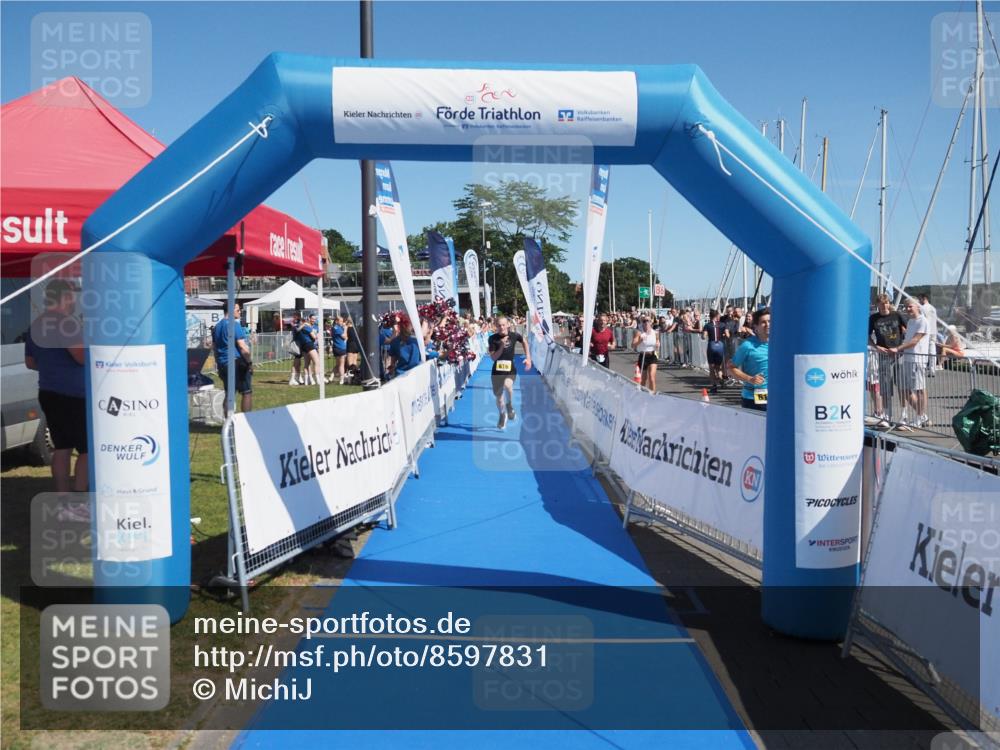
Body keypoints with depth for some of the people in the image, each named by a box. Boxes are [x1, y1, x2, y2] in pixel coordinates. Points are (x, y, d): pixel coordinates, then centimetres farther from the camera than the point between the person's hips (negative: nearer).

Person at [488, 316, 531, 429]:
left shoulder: (514, 335, -7)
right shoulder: (493, 338, -9)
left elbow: (524, 342, 15)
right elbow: (493, 357, -11)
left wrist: (528, 358, 11)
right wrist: (501, 347, -24)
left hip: (510, 370, -1)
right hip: (497, 370, 1)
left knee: (507, 386, -33)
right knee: (499, 395, 11)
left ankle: (510, 407, -6)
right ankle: (502, 416, 37)